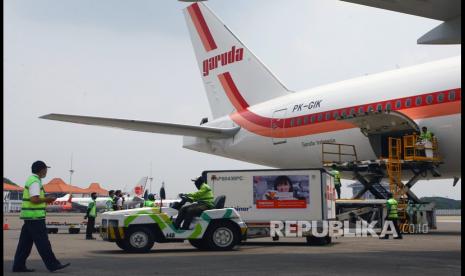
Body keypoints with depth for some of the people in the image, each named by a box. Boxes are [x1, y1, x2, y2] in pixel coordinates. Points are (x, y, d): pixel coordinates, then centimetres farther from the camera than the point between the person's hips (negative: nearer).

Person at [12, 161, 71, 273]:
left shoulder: (31, 180, 18)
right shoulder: (35, 181, -14)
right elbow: (34, 200, -24)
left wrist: (46, 200, 14)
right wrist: (47, 199, -10)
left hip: (29, 216, 10)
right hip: (35, 217, -10)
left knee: (25, 242, 9)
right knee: (43, 242, -7)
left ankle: (18, 266, 9)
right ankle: (52, 264, -4)